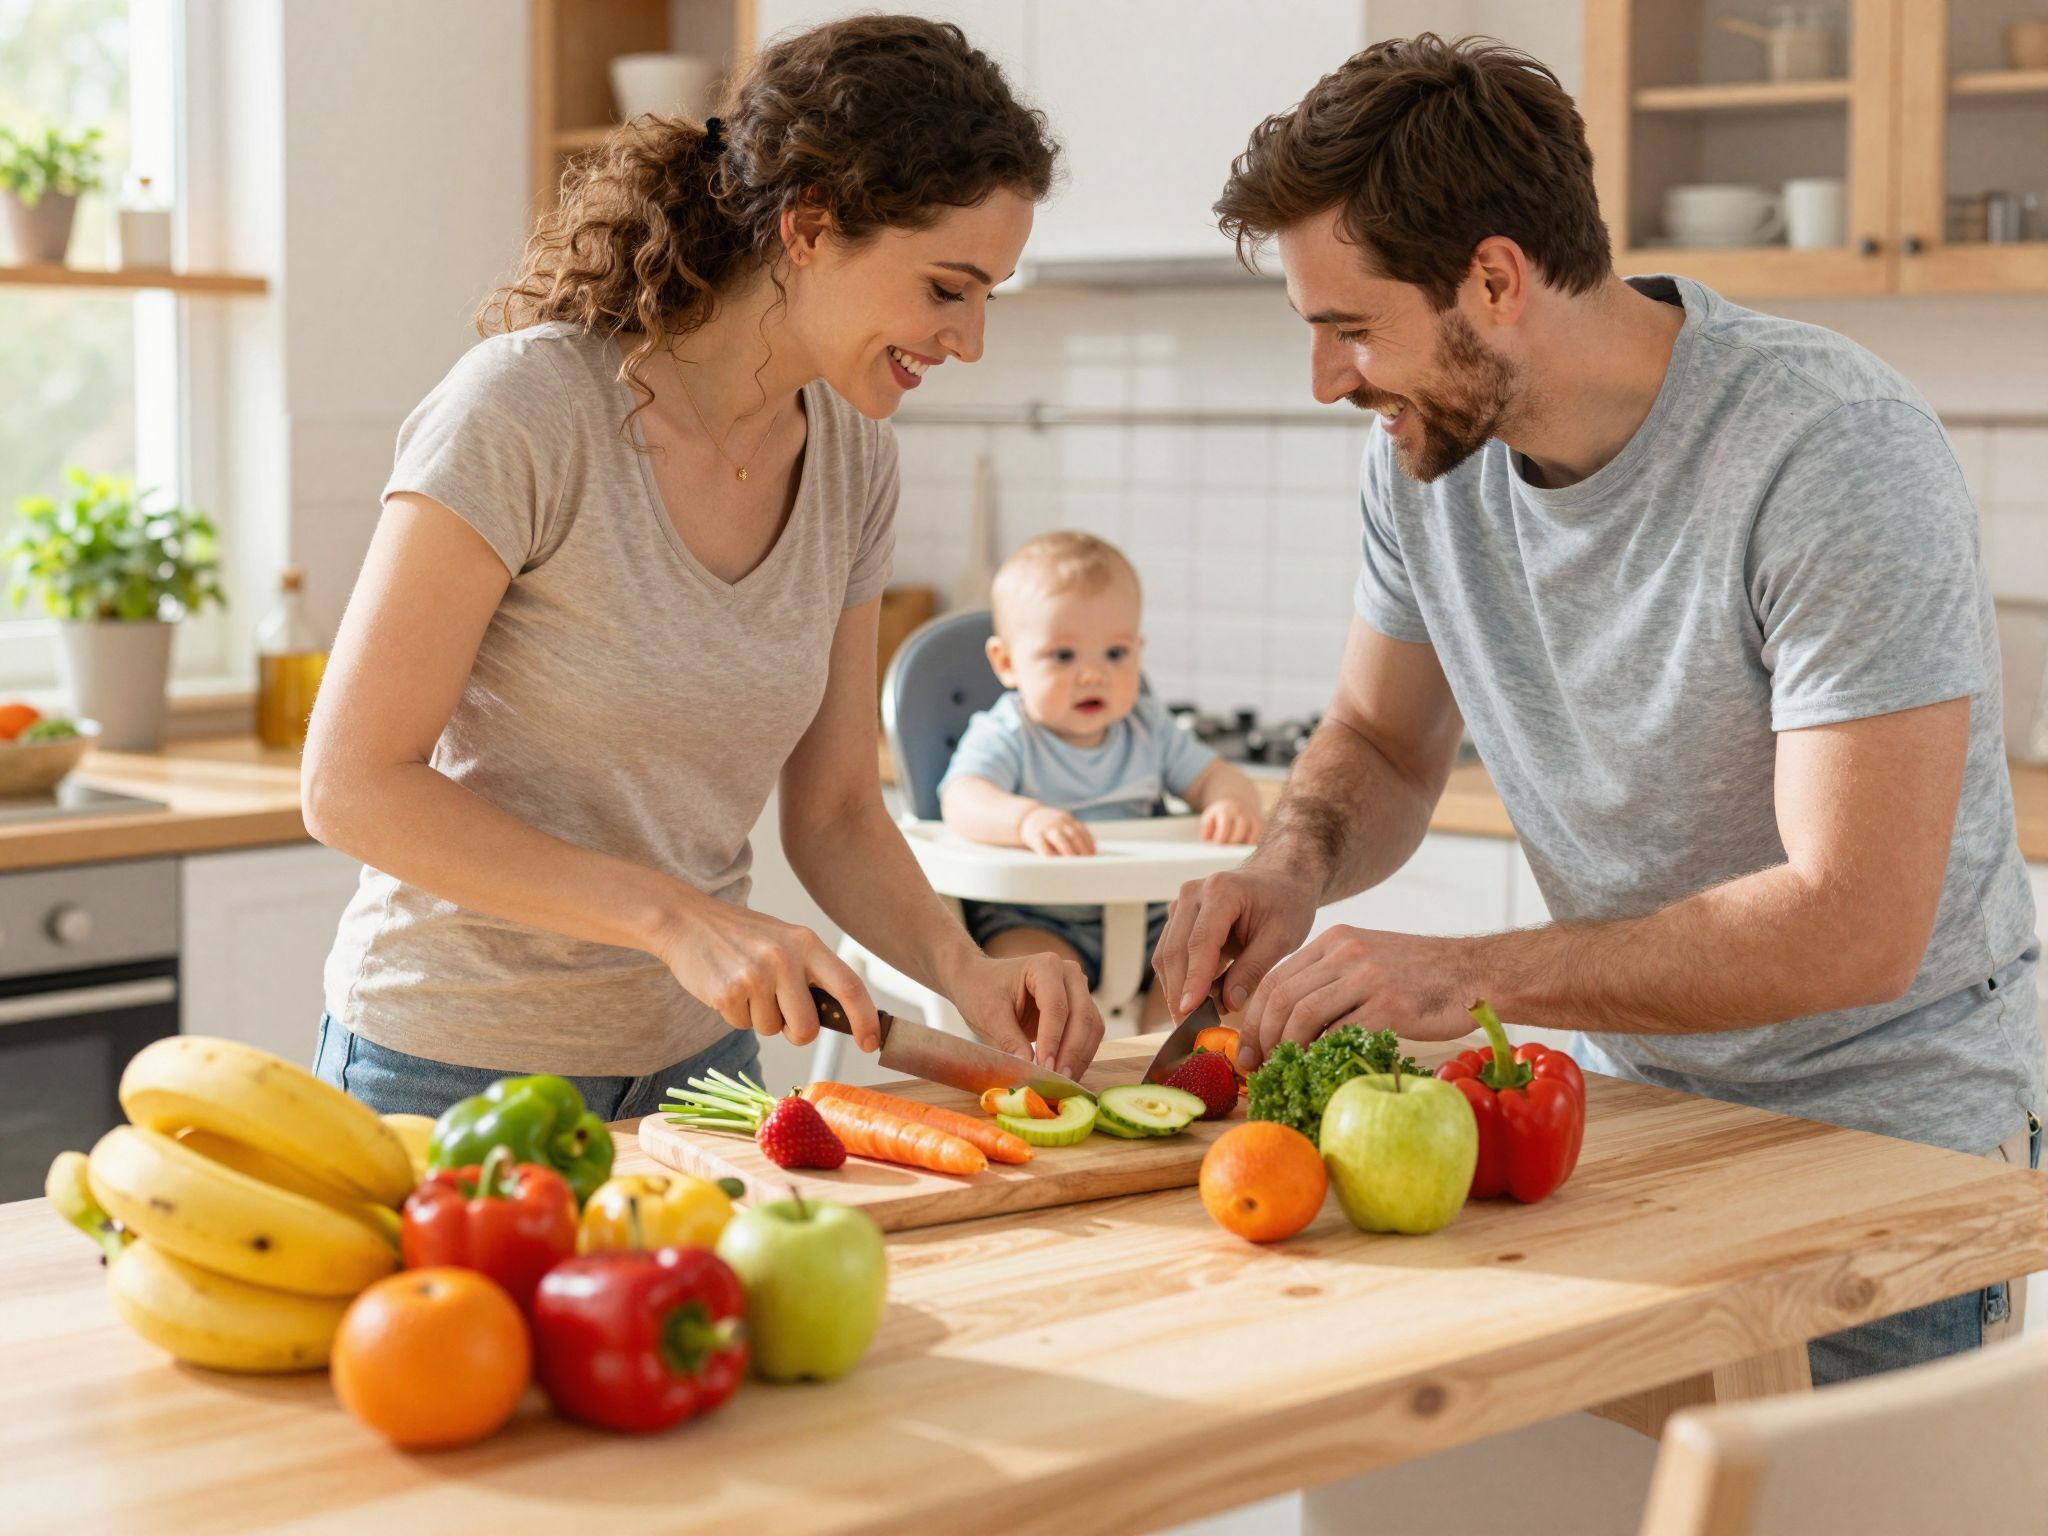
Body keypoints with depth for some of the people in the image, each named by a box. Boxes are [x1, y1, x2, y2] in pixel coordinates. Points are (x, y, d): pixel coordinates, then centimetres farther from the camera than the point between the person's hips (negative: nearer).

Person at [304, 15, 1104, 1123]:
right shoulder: (525, 408, -21)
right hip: (461, 1066, -6)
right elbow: (354, 784, -22)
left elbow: (833, 812, 5)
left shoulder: (850, 453, -1)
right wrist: (676, 916, -28)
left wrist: (965, 970, -14)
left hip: (694, 1056, 6)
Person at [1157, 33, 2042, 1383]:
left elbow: (1855, 926, -27)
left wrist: (1466, 975, -28)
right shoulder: (1428, 451, -2)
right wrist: (1295, 866, -10)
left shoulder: (1834, 456, -23)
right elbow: (1384, 744, 13)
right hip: (1621, 1101, 5)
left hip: (1884, 1133, -5)